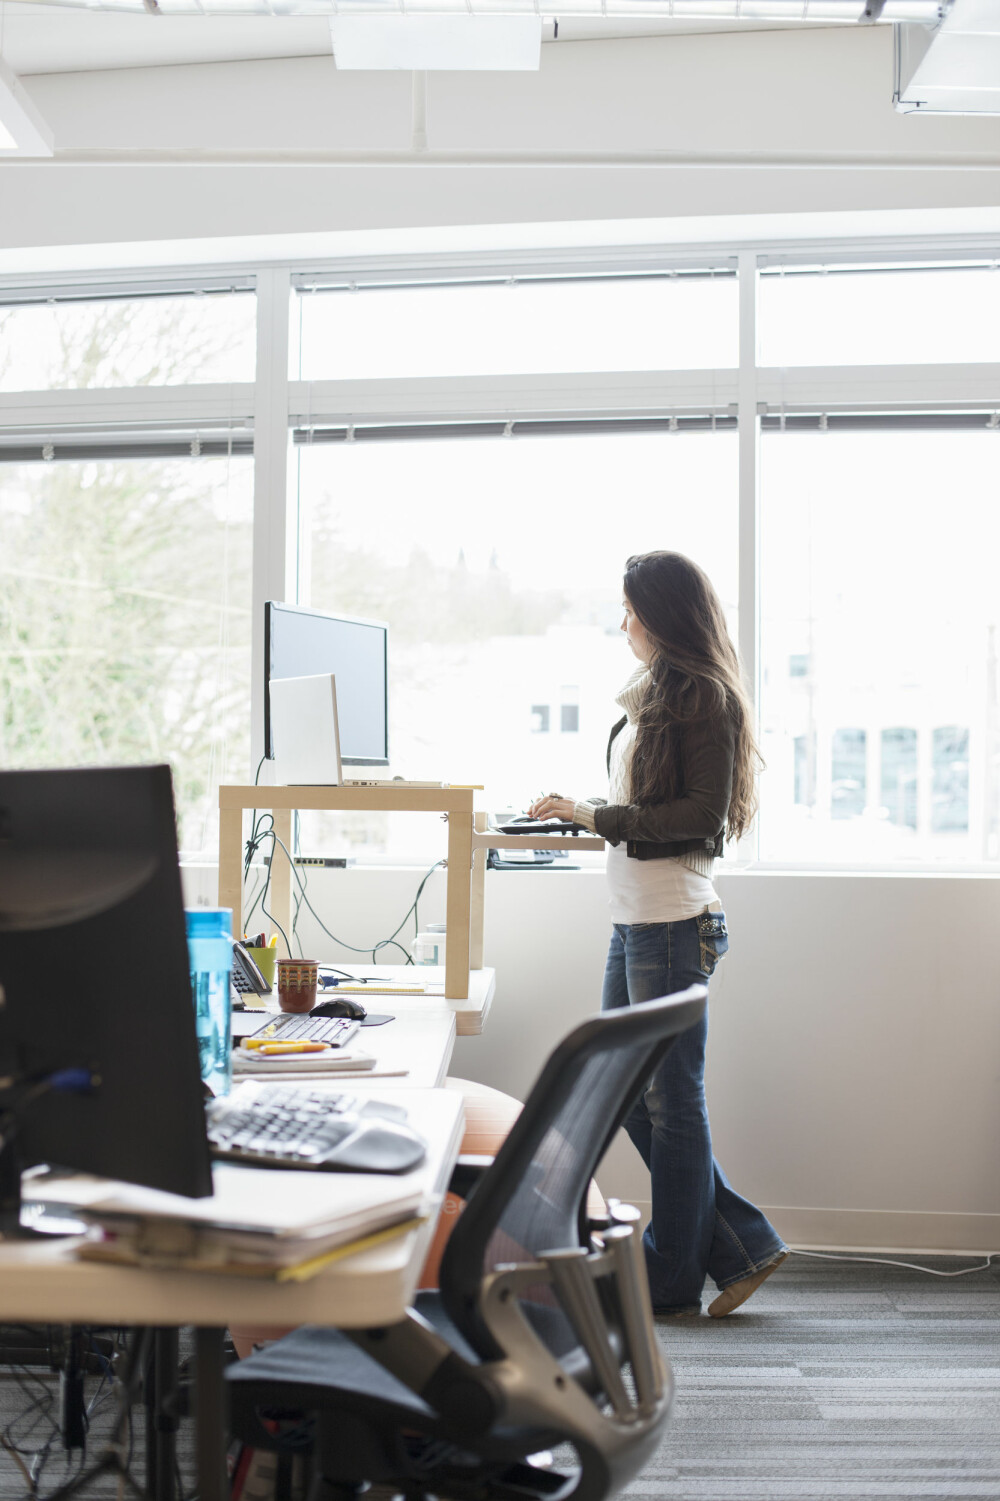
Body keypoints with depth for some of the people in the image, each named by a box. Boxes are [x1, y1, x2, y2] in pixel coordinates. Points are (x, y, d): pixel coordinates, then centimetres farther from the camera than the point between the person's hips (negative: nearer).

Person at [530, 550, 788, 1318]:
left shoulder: (704, 696, -10)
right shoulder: (655, 695, 17)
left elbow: (702, 813, -16)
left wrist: (599, 816, -14)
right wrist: (584, 814, 10)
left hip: (673, 921, -10)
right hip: (634, 918, 10)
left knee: (670, 1101, 1)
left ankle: (671, 1283, 15)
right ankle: (742, 1245, 21)